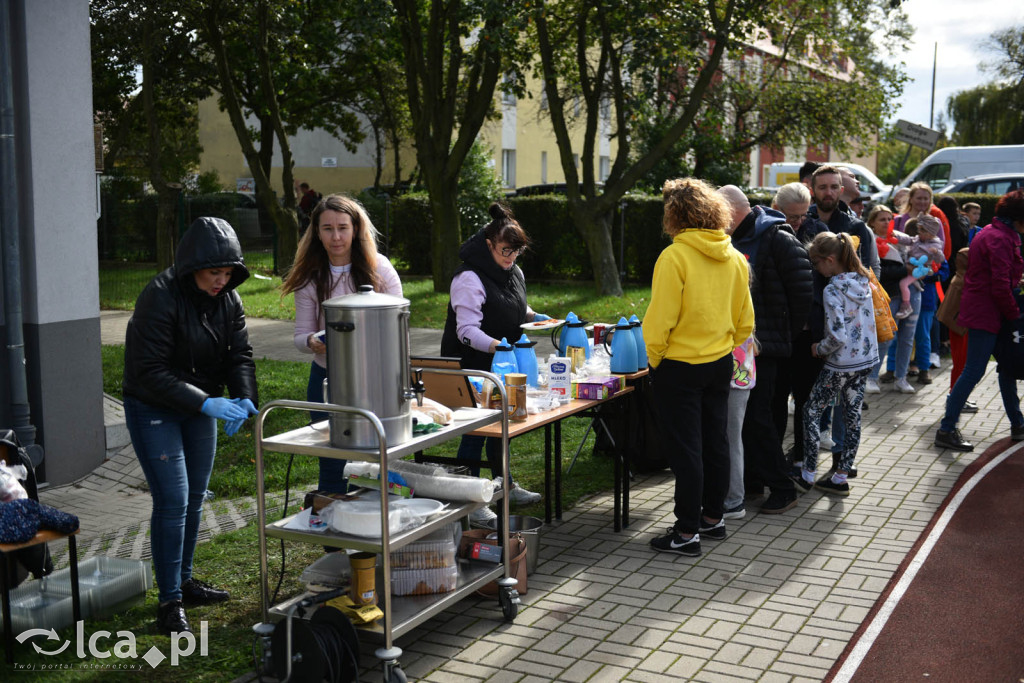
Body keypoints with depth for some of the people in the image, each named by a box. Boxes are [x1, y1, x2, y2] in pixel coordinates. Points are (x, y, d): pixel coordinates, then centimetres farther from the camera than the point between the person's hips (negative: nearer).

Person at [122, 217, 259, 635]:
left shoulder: (228, 298, -3)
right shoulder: (160, 298, -24)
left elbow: (240, 354, -2)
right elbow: (150, 371, -25)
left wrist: (244, 399, -21)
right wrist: (204, 403, -32)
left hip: (200, 408, 7)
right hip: (154, 410, -7)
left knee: (195, 498, 14)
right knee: (172, 502, -10)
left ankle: (184, 582, 29)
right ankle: (169, 602, 0)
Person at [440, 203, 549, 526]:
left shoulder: (514, 273, 9)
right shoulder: (469, 278, -19)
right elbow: (467, 330, -24)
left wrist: (533, 316, 6)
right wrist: (495, 345, -39)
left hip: (503, 366, 9)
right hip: (473, 368, -8)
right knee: (475, 430, -4)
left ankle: (505, 485, 36)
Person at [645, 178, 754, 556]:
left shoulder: (674, 257, -18)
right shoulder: (735, 258, 2)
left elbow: (660, 320, -18)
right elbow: (744, 321, 8)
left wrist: (654, 358, -4)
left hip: (679, 366, -7)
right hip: (720, 364, 7)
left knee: (685, 449, 0)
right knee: (716, 441, 16)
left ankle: (687, 532, 7)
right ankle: (713, 517, 29)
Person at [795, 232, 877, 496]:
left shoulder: (833, 291, -20)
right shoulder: (863, 282, 5)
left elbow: (838, 336, -25)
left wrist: (818, 349, -7)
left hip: (841, 365, -8)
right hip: (866, 360, 8)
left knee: (811, 412, 6)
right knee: (852, 415, 12)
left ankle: (808, 475, 10)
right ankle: (840, 478, 20)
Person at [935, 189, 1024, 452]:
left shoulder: (992, 232, 15)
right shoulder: (1001, 239, -17)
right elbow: (1001, 286, -22)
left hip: (981, 309, 11)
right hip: (986, 314, -11)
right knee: (973, 371, -8)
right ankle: (946, 430, -3)